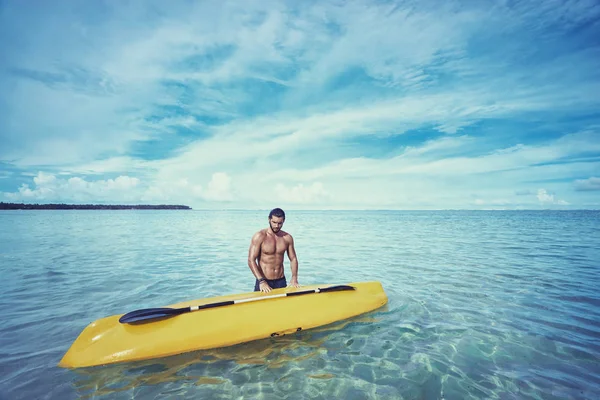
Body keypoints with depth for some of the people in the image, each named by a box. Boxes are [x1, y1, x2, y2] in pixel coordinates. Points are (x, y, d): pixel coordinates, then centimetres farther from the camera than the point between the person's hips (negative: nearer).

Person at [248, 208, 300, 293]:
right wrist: (261, 281, -24)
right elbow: (251, 260, -15)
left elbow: (293, 259, 9)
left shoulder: (287, 238, 2)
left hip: (281, 281, 4)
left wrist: (294, 278, -6)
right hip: (263, 282, -3)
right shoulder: (259, 236, -10)